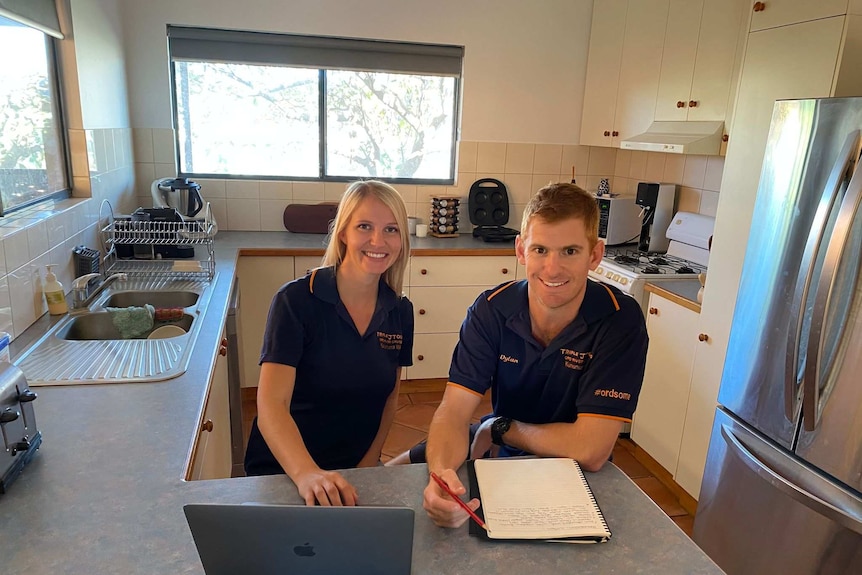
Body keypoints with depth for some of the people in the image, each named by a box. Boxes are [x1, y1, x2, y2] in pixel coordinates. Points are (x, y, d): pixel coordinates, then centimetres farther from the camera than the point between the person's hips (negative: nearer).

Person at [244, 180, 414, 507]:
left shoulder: (401, 311, -1)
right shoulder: (296, 301, -14)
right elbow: (271, 406, -21)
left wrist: (370, 463, -1)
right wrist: (307, 473, -36)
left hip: (356, 473, 3)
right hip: (284, 472, -2)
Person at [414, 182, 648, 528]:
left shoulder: (620, 321, -23)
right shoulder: (491, 310, -14)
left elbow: (590, 451, -28)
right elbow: (454, 411, -22)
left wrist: (499, 428, -15)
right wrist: (441, 473, -43)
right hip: (500, 458, 4)